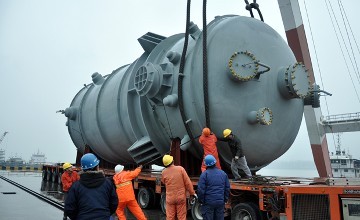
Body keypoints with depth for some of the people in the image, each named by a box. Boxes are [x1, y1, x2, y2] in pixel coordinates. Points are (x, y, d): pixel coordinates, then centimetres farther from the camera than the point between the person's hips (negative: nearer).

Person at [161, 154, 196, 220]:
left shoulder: (164, 172, -6)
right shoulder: (180, 169, -13)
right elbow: (188, 183, -10)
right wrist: (192, 193, 0)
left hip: (170, 198, 1)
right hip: (181, 197, -1)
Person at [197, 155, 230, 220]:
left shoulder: (204, 174, -11)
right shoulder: (223, 173, 4)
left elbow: (200, 189, -12)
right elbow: (227, 188, 8)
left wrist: (201, 201, 1)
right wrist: (225, 199, 17)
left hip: (208, 203, -4)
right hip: (220, 202, 4)